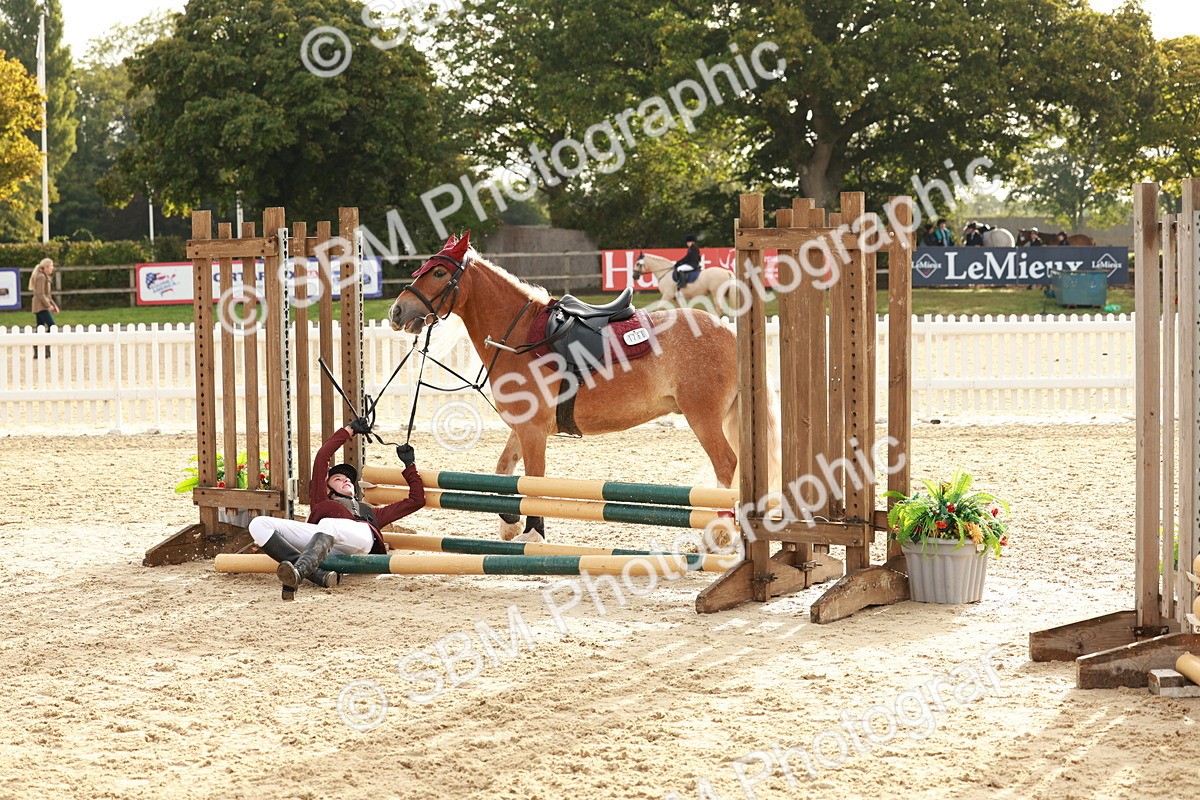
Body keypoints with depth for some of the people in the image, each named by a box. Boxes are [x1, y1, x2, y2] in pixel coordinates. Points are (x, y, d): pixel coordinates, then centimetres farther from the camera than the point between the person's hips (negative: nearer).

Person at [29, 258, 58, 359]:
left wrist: (54, 305, 17)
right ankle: (47, 350, -16)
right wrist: (48, 305, -17)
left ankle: (36, 352, 9)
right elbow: (40, 294, -19)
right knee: (52, 326, -14)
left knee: (40, 328, 9)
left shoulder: (45, 277, 19)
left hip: (41, 307, 10)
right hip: (41, 306, -10)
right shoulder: (41, 277, -12)